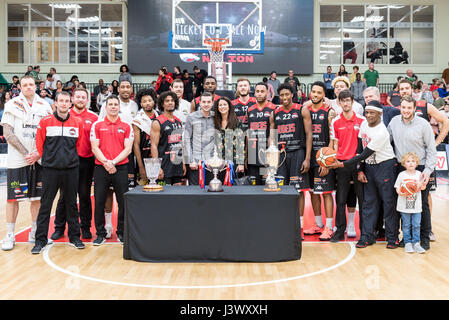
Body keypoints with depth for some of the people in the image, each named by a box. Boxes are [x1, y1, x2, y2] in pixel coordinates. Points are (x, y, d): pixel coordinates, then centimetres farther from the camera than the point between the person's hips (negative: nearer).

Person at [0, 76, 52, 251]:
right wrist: (26, 154, -13)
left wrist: (38, 153, -8)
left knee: (38, 197, 7)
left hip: (39, 160, 3)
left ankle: (34, 233, 18)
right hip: (17, 160, -3)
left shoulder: (44, 106, 9)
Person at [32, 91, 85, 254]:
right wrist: (48, 159, 8)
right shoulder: (45, 122, 1)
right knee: (45, 204, 1)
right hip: (50, 169, -1)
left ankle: (74, 237, 19)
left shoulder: (78, 123, 5)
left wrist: (71, 158, 12)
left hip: (71, 169, 2)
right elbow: (39, 144, 6)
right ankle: (40, 240, 9)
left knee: (71, 204, 9)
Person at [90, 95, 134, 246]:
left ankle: (122, 233, 16)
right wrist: (105, 163, -13)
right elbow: (95, 148, 2)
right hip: (101, 168, 0)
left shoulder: (126, 126, 7)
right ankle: (100, 233, 15)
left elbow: (128, 149, 0)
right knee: (99, 202, 2)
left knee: (124, 202, 1)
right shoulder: (97, 125, 8)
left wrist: (113, 162, -12)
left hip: (121, 168, 0)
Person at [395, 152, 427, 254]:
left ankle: (416, 243, 11)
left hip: (416, 205, 1)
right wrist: (401, 193, -19)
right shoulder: (402, 175, 0)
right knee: (406, 225, 4)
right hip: (404, 205, -1)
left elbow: (423, 188, 7)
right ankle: (407, 243, 13)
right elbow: (397, 188, 1)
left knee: (416, 225, 2)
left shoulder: (419, 174, 3)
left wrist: (421, 185, -16)